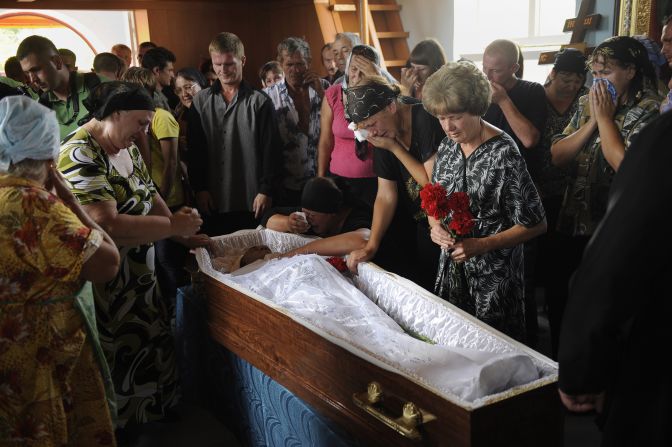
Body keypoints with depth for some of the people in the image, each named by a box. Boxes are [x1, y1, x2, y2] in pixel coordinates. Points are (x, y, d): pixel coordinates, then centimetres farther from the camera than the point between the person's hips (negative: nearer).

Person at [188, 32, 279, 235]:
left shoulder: (260, 102, 1)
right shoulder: (201, 102, 8)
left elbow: (270, 150, -1)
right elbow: (194, 150, 8)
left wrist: (265, 191, -7)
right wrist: (199, 188, 2)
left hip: (251, 201, -2)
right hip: (213, 200, 2)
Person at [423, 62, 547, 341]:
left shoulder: (503, 153, -18)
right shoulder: (447, 147, 2)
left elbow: (535, 224, -15)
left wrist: (482, 245, -21)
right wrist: (435, 225, -8)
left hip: (493, 275, -6)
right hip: (452, 269, 6)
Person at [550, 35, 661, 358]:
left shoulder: (649, 111, -9)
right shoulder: (587, 104, 11)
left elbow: (626, 164, -24)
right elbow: (557, 156, 3)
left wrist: (605, 117, -12)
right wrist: (592, 121, -6)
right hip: (573, 225, 7)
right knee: (559, 307, 14)